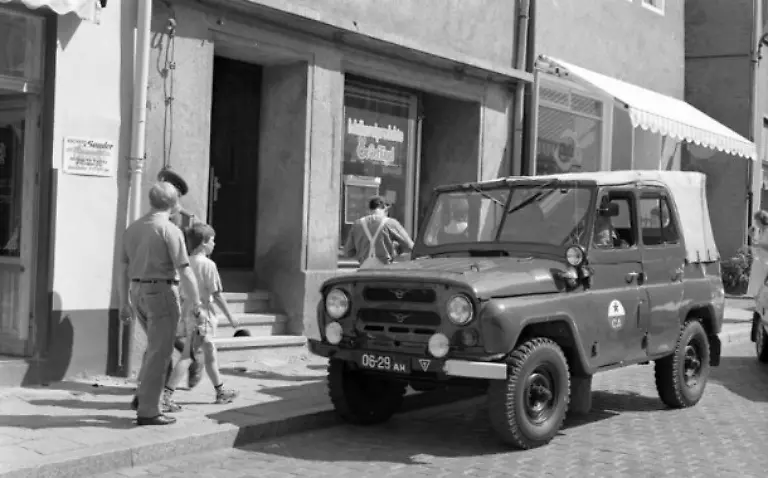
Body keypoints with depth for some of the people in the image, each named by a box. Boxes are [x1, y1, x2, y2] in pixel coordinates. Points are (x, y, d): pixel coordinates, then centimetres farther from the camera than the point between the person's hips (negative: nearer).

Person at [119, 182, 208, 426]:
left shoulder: (133, 228, 9)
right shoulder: (170, 230, -13)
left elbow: (123, 268, 12)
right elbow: (185, 272, -16)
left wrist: (124, 302, 19)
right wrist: (197, 306, -11)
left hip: (140, 294, 7)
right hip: (163, 293, -7)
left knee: (156, 346, 24)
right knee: (159, 353, -1)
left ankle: (144, 395, 19)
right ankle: (148, 411, 2)